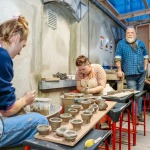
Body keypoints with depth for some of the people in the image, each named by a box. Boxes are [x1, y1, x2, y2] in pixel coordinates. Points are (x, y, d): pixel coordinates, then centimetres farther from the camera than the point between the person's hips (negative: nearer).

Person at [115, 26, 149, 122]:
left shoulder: (141, 43, 12)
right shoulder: (121, 44, 0)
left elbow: (145, 56, 17)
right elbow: (118, 58, -4)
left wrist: (145, 67, 5)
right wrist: (119, 70, -12)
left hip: (141, 73, 4)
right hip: (130, 74, -4)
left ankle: (139, 113, 24)